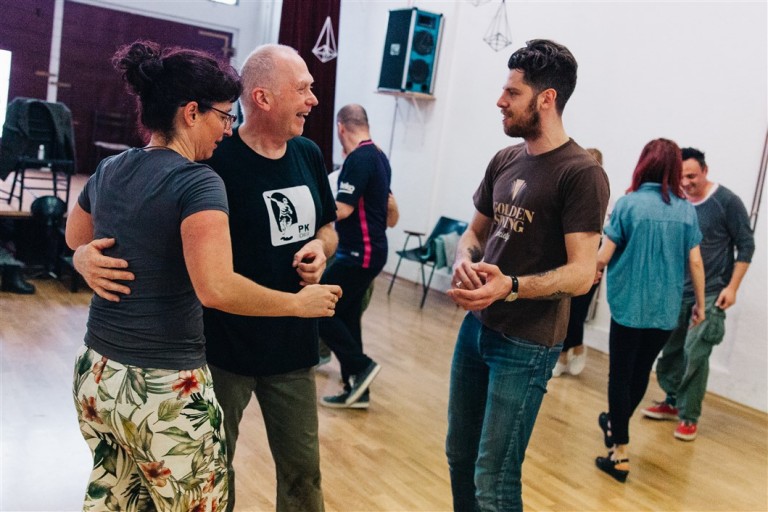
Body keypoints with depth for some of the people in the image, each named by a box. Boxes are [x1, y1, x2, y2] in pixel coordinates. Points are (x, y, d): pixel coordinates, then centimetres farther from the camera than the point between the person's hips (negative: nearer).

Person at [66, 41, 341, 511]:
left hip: (96, 375, 8)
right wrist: (300, 303, -19)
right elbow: (216, 289, -29)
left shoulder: (108, 171, 6)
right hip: (166, 388, -8)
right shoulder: (198, 182, -18)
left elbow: (75, 239, 26)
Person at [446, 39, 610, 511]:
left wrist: (510, 286, -34)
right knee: (459, 456, 18)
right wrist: (464, 262, -7)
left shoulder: (582, 174, -15)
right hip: (476, 327, 7)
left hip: (527, 345, -7)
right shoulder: (505, 160, 7)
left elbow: (582, 274, -19)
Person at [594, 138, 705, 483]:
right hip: (666, 310, 4)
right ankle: (615, 426, 41)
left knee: (621, 376, 6)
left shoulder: (629, 203, -10)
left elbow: (603, 257, -10)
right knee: (641, 373, 20)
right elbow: (695, 263, 1)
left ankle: (621, 454, 7)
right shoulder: (686, 210, 0)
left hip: (629, 305, -4)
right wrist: (700, 304, 13)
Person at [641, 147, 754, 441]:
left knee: (695, 354, -8)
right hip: (677, 292, 5)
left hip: (711, 294, -5)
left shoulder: (727, 202, -9)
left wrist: (732, 287, -12)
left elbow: (746, 245, -6)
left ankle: (689, 417, 5)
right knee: (671, 349, 9)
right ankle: (673, 402, 27)